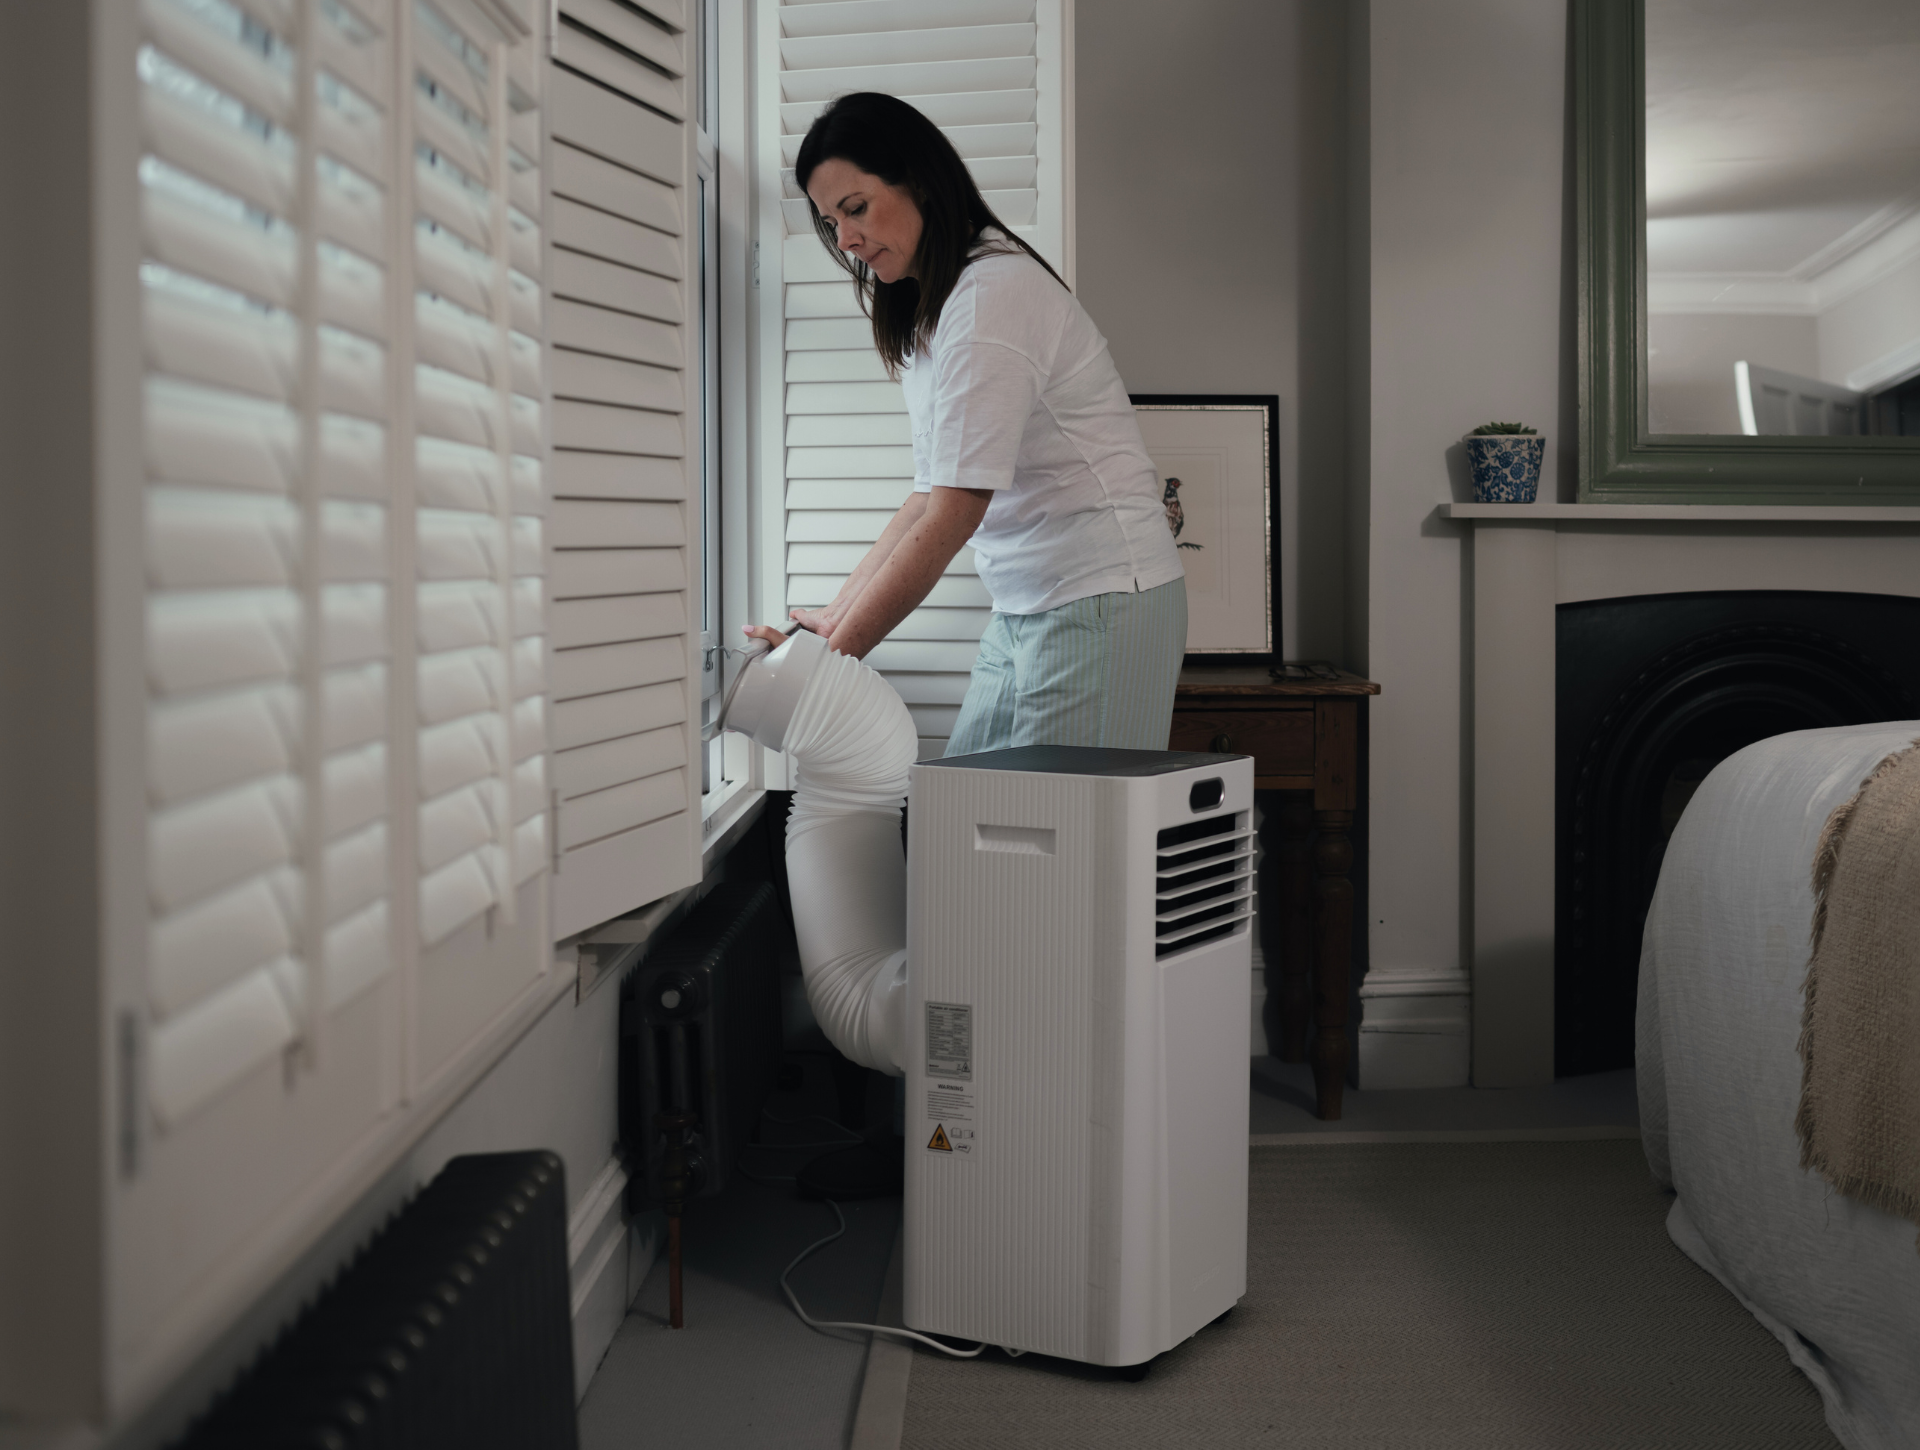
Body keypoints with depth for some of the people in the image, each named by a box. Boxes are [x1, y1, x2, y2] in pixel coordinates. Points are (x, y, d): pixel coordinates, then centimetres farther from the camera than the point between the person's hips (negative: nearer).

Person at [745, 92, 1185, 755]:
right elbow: (930, 496, 15)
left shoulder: (992, 294, -16)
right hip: (1025, 606, 9)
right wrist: (837, 615, 8)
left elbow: (952, 519, -20)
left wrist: (833, 656, -16)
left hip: (1101, 599, -9)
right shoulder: (926, 313, 15)